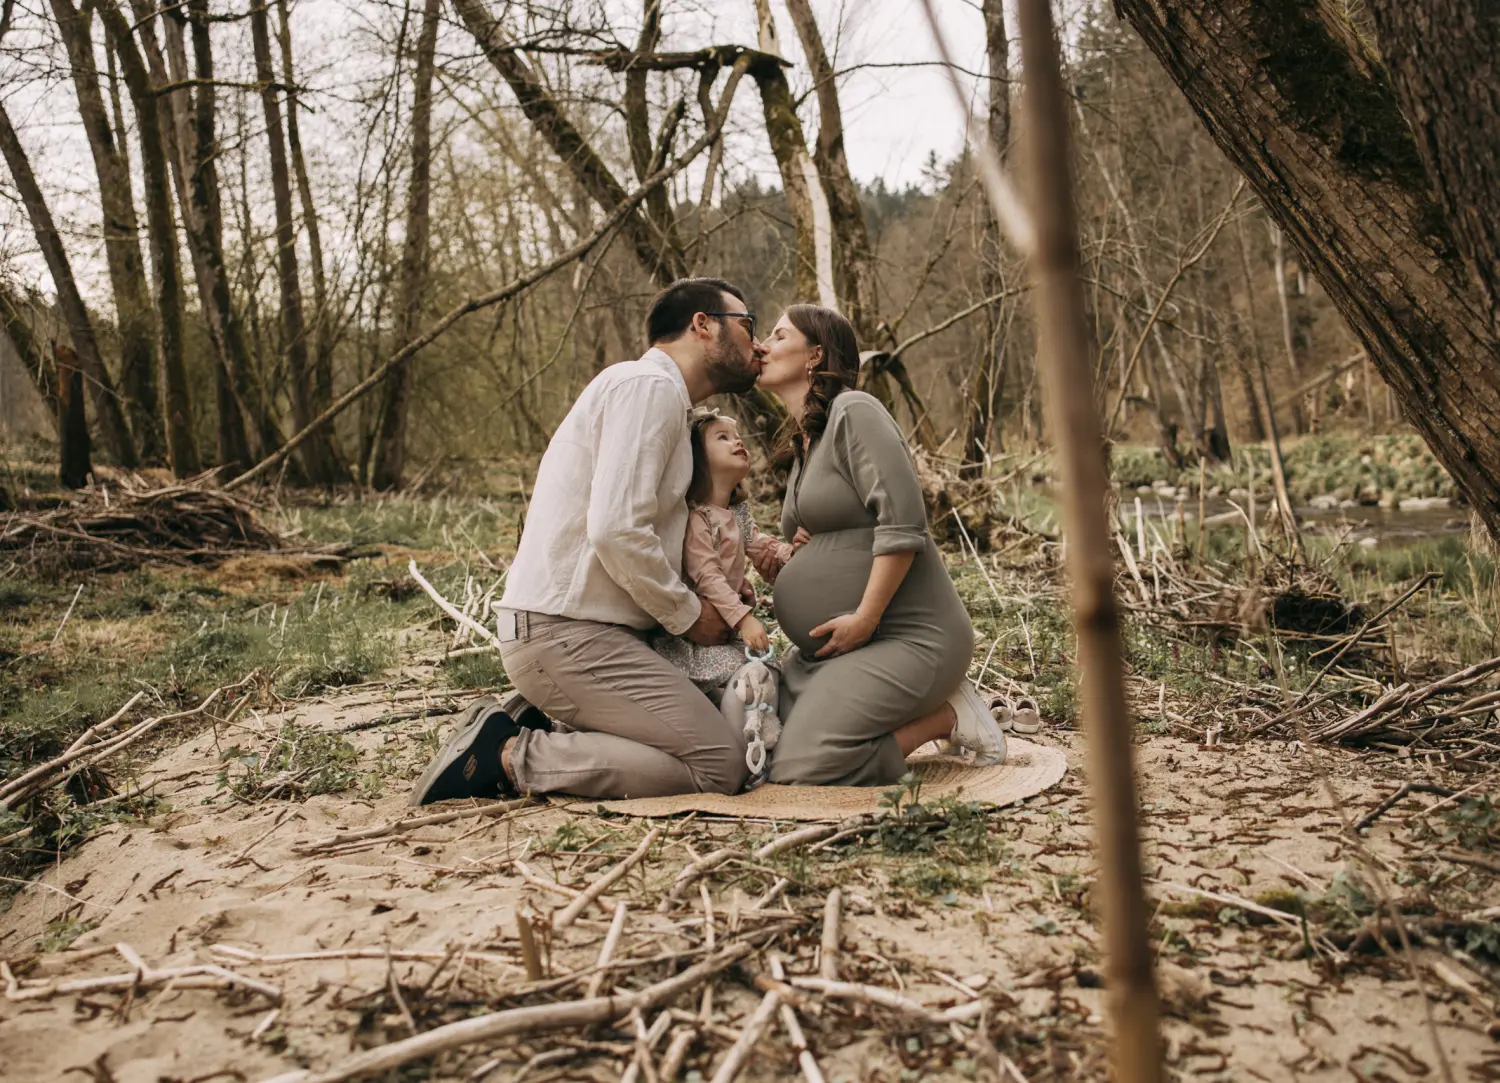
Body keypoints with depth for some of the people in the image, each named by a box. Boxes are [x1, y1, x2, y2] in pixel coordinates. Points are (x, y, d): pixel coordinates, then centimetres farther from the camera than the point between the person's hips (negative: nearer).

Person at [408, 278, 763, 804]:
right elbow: (616, 532, -22)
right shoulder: (648, 385, -10)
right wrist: (689, 614, -8)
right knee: (721, 764, -14)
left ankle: (516, 727, 8)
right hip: (568, 636, -10)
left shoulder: (661, 395, 22)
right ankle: (509, 755, -9)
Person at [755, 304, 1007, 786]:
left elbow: (901, 525, -20)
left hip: (908, 638, -10)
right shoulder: (804, 443, 17)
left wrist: (864, 619, -21)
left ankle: (947, 715, -1)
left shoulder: (854, 413, -11)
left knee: (799, 769, -19)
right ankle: (920, 706, 10)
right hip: (833, 645, 10)